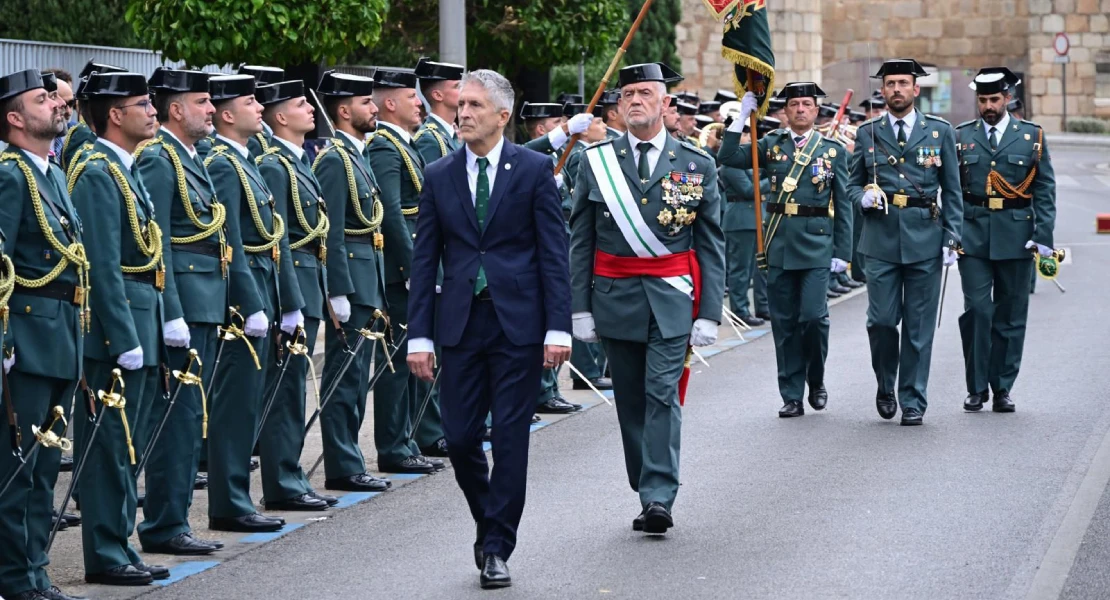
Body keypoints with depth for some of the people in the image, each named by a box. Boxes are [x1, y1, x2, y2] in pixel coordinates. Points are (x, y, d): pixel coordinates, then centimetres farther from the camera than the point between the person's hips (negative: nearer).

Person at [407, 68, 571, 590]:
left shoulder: (534, 170, 0)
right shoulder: (439, 176, 7)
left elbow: (554, 253, -2)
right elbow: (424, 259, 7)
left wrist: (558, 327, -9)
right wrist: (419, 335, 1)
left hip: (518, 322, -3)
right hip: (460, 322, 3)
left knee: (510, 439, -1)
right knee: (459, 437, 2)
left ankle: (497, 546, 7)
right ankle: (489, 523, 25)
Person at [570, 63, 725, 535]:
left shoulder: (697, 165, 3)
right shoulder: (596, 162, 5)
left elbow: (711, 245, 3)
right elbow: (580, 242, 7)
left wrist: (709, 314, -4)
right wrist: (580, 308, 0)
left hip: (672, 300, -2)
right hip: (615, 297, 2)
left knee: (662, 394, -12)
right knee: (630, 401, 7)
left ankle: (659, 497, -13)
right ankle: (648, 496, 17)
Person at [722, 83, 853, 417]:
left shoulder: (833, 151, 5)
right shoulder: (772, 146, 9)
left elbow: (843, 205, 4)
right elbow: (728, 158, -2)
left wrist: (842, 252, -1)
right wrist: (742, 117, -8)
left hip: (816, 245, -2)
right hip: (779, 245, 2)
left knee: (813, 316, -12)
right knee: (784, 323, 4)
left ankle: (816, 381, 13)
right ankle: (792, 396, 11)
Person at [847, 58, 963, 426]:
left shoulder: (940, 132, 6)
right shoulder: (867, 134, 8)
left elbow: (952, 191, 7)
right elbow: (853, 183, 15)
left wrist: (952, 239, -1)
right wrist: (863, 197, -8)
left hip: (924, 240, 0)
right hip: (880, 240, 0)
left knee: (919, 326, 1)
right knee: (882, 320, -4)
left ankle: (913, 402, 8)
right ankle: (885, 386, 20)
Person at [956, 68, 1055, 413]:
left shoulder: (1031, 136, 5)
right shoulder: (961, 137, 7)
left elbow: (1045, 190, 3)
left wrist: (1042, 236, -6)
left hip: (1016, 237, 0)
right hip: (973, 237, 0)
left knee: (1010, 315, 5)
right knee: (977, 310, -6)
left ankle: (1002, 389, 13)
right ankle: (977, 387, 2)